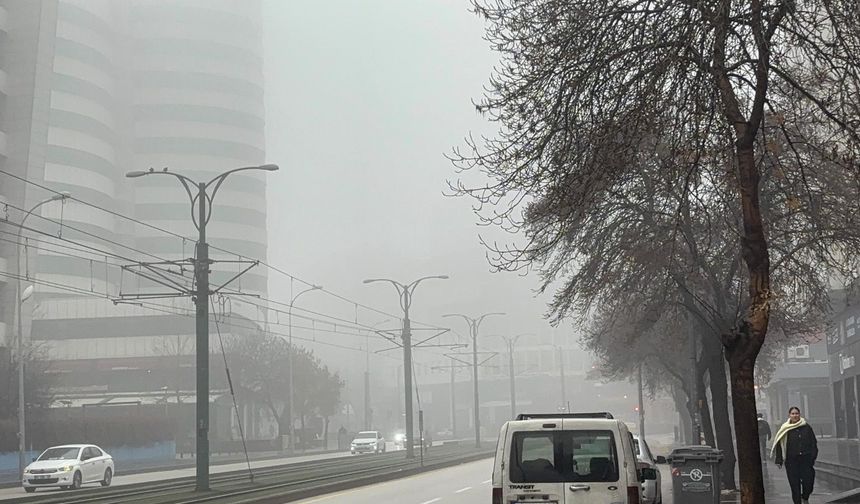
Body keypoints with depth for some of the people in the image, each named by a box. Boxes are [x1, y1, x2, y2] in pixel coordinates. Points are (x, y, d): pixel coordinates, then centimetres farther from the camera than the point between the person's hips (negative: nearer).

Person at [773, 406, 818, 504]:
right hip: (791, 461, -1)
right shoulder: (785, 429, 0)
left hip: (806, 459, 1)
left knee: (808, 481, -1)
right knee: (795, 484, -1)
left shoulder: (806, 427, 4)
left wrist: (813, 457, 0)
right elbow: (779, 445, 0)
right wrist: (779, 460, -5)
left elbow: (813, 443, 7)